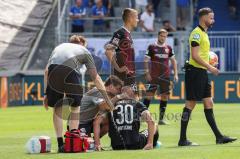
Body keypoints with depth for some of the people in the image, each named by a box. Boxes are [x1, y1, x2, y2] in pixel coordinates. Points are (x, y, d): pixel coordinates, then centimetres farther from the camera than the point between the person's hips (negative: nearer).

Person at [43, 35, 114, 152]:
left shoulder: (59, 47, 38)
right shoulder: (84, 51, 31)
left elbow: (46, 71, 27)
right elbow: (95, 78, 26)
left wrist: (46, 94, 27)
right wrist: (106, 98, 29)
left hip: (53, 72, 2)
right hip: (69, 71, -2)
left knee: (57, 108, 17)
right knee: (75, 106, 20)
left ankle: (60, 144, 14)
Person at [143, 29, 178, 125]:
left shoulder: (168, 48, 9)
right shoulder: (152, 47, -1)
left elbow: (173, 61, 16)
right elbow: (146, 60, -1)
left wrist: (175, 74, 9)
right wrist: (147, 73, -10)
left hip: (165, 76, 4)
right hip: (153, 76, -4)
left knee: (165, 96, 2)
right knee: (149, 95, -9)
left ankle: (161, 119, 7)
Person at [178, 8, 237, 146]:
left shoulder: (204, 33, 17)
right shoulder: (197, 33, -12)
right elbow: (194, 55, -20)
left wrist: (209, 64, 11)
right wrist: (209, 67, -20)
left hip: (203, 73, 10)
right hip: (195, 71, -10)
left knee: (209, 104, 9)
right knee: (190, 104, -7)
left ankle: (219, 137, 11)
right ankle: (183, 139, -4)